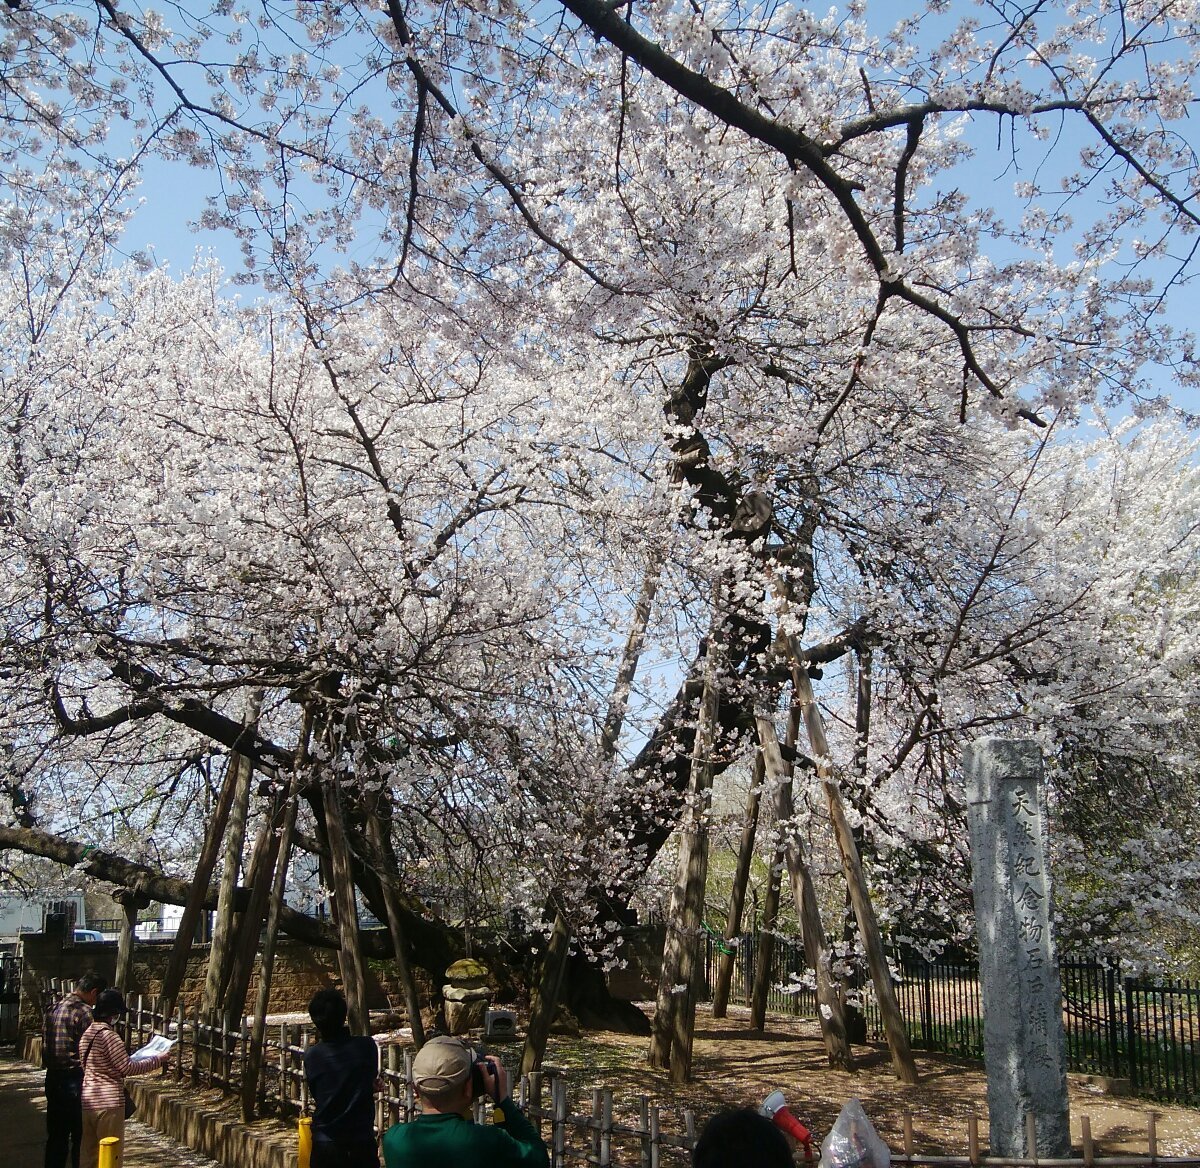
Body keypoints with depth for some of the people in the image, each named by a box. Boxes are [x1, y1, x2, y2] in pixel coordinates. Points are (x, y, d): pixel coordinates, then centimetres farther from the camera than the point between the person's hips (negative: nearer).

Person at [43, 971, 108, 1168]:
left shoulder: (52, 1009, 10)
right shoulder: (85, 1012, -16)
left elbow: (45, 1047, 15)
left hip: (53, 1078, 8)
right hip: (75, 1080, -8)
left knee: (56, 1136, 14)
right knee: (81, 1137, 2)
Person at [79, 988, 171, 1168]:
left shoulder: (87, 1033, 9)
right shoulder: (108, 1035, -16)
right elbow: (128, 1067, -14)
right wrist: (158, 1060, -5)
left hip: (88, 1100, 8)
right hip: (109, 1101, -8)